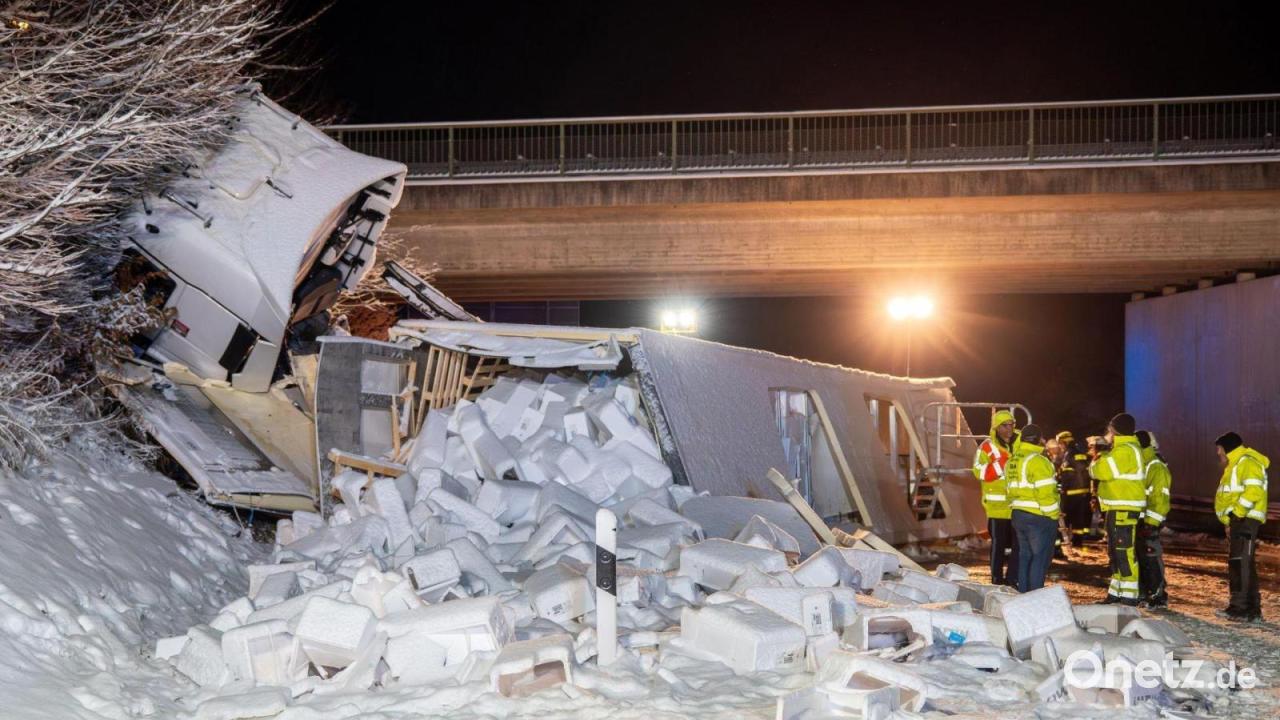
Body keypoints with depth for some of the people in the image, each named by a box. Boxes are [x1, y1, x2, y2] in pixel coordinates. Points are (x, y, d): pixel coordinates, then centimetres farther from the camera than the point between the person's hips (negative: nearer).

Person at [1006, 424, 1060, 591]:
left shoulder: (1012, 460, 10)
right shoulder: (1037, 461, -16)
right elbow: (1046, 493, -18)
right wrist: (1054, 516, -12)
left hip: (1018, 514, 8)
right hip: (1039, 517, -8)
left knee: (1025, 555, 14)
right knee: (1041, 557, -2)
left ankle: (1023, 594, 18)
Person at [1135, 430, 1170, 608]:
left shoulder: (1157, 468, -13)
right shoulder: (1140, 465, 17)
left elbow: (1160, 499, -19)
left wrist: (1151, 523, -23)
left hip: (1149, 522, -10)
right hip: (1138, 520, 10)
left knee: (1151, 557, -7)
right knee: (1139, 557, 13)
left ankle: (1159, 595, -2)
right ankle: (1143, 593, 21)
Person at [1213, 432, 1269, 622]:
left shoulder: (1247, 462, -9)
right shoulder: (1234, 466, 25)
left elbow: (1253, 491, -21)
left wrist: (1236, 513, -22)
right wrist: (1229, 520, 17)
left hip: (1245, 520, -11)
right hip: (1237, 521, 11)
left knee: (1240, 562, -14)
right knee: (1244, 564, 13)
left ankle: (1240, 607, -16)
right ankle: (1252, 609, 18)